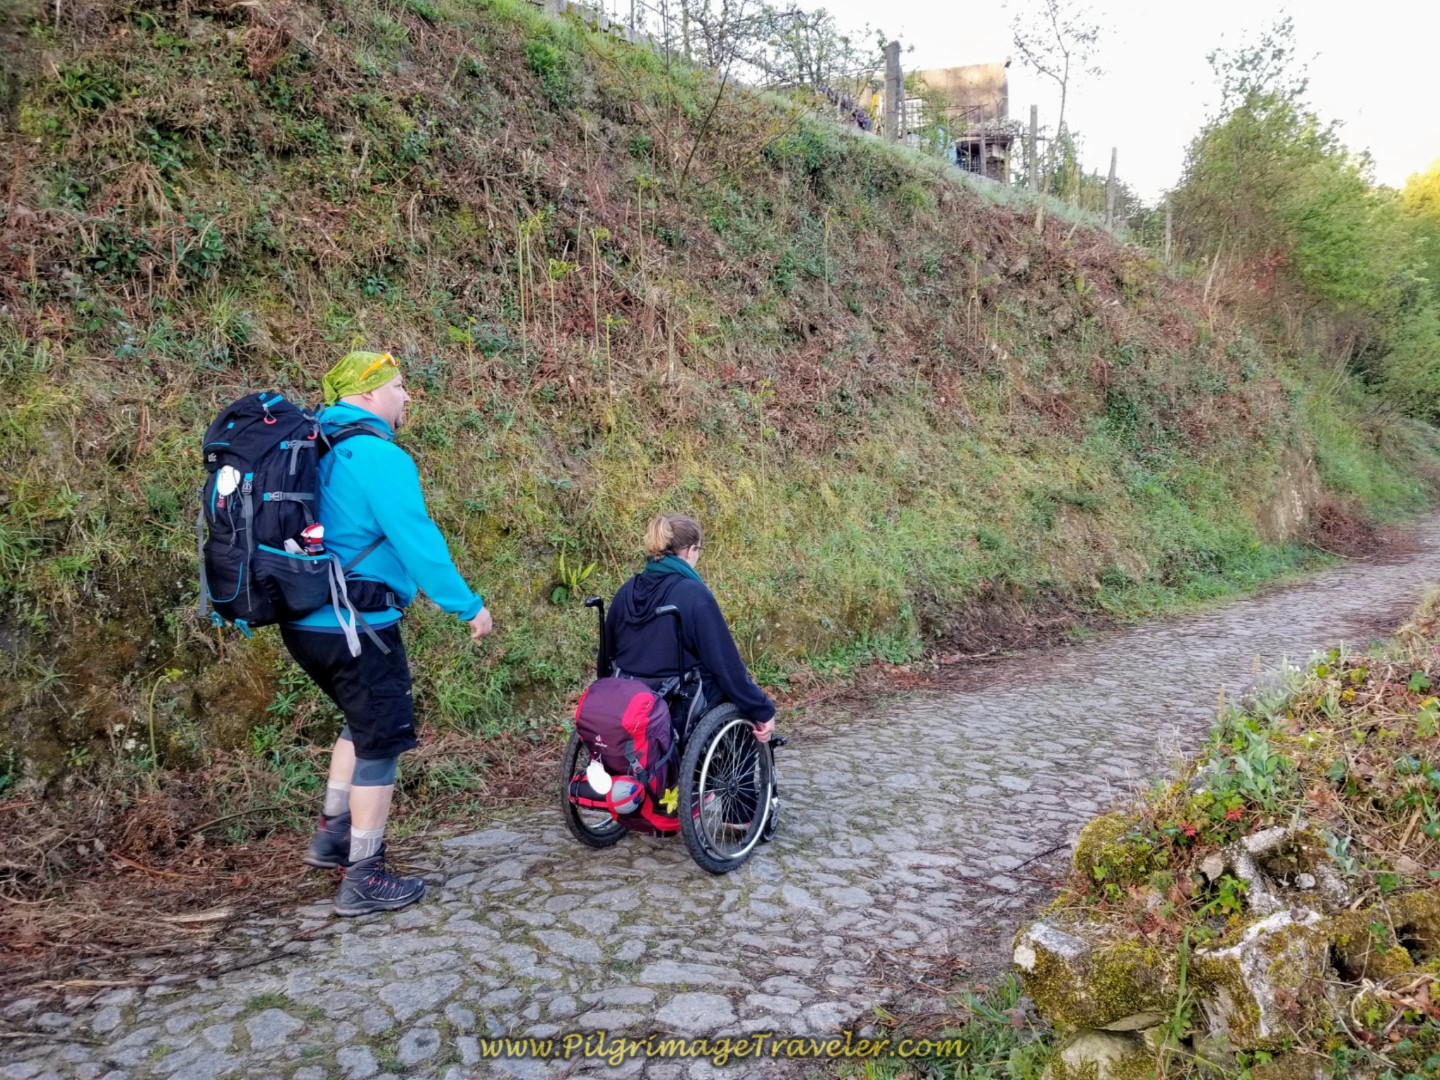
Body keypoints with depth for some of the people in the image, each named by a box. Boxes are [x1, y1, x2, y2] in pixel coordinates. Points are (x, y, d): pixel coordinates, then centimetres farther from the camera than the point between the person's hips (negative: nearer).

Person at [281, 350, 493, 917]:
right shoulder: (378, 455, -16)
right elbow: (417, 540, -19)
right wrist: (469, 606, -12)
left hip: (307, 620, 9)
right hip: (356, 625, -9)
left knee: (366, 722, 26)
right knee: (381, 742, 3)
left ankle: (333, 834, 30)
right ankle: (364, 880, 11)